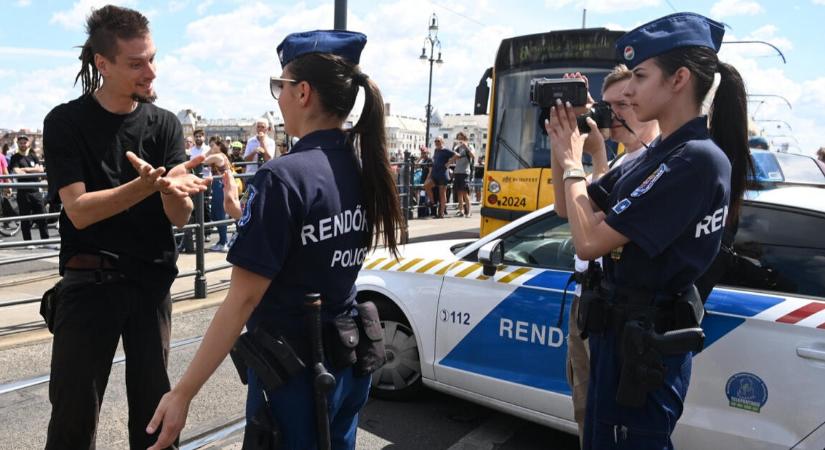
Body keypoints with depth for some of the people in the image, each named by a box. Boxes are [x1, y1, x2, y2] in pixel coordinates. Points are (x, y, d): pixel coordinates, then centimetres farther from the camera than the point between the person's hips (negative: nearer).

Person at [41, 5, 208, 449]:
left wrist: (173, 190, -28)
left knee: (155, 404, 10)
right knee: (74, 411, 4)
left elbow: (180, 217, -5)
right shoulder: (65, 122, -5)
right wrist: (146, 185, -30)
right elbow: (79, 211, -15)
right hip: (89, 283, -2)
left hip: (152, 282, 2)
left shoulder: (165, 124, 1)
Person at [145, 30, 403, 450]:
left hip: (294, 368, -7)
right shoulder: (364, 169, 0)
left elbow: (244, 297, -23)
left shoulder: (284, 177, -22)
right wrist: (248, 216, 10)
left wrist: (183, 392, -17)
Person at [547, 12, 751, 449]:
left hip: (643, 345, -9)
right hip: (618, 331, 9)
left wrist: (571, 163, -11)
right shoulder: (655, 155, 7)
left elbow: (589, 241, -25)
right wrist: (563, 146, -2)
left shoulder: (697, 160, -22)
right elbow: (569, 209, 12)